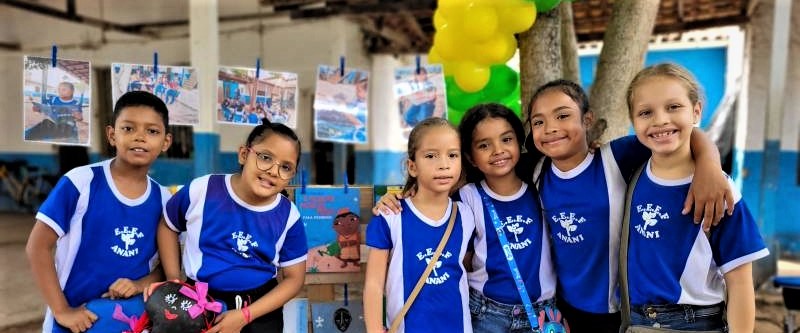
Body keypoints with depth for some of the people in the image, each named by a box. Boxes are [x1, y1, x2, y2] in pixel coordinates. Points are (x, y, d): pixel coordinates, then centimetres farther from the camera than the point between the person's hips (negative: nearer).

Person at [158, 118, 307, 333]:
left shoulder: (288, 217, -13)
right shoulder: (201, 191, -13)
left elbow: (294, 278, -6)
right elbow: (168, 226, 6)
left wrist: (245, 315, -14)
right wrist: (173, 279, 1)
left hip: (261, 308, 0)